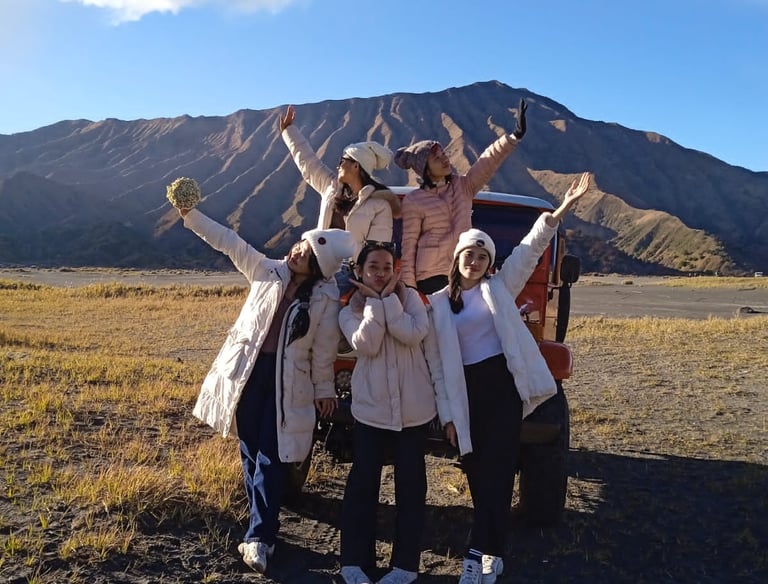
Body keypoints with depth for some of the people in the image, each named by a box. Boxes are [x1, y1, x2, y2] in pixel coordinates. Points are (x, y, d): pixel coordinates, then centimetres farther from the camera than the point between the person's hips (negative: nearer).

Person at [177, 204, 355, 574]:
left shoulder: (326, 298, -7)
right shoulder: (268, 271, 0)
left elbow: (324, 349, -1)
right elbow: (230, 243, -1)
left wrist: (324, 389, 4)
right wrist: (190, 215, -6)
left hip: (287, 380, -3)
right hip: (248, 370, 4)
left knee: (270, 457, -3)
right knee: (250, 452, 11)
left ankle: (258, 539, 4)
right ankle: (263, 529, 25)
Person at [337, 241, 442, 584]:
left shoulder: (410, 297, 3)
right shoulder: (349, 311, 4)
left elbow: (414, 334, -16)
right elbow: (366, 345, -15)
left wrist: (389, 299, -13)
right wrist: (374, 301, -13)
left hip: (413, 407, 0)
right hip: (371, 408, 0)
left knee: (410, 482, 7)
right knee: (362, 482, 3)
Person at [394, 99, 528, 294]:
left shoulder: (463, 186, 8)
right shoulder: (413, 201, -2)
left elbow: (489, 162, -6)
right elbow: (409, 245, -3)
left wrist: (514, 136, -22)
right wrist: (408, 287, -6)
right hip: (431, 276, -4)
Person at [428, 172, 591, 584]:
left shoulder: (500, 287, 8)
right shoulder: (437, 303, 5)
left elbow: (529, 249, -1)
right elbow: (438, 361, 3)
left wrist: (562, 209, -11)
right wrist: (447, 414, 0)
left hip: (504, 384, -1)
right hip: (465, 392, 1)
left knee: (496, 469, -5)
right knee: (477, 471, 6)